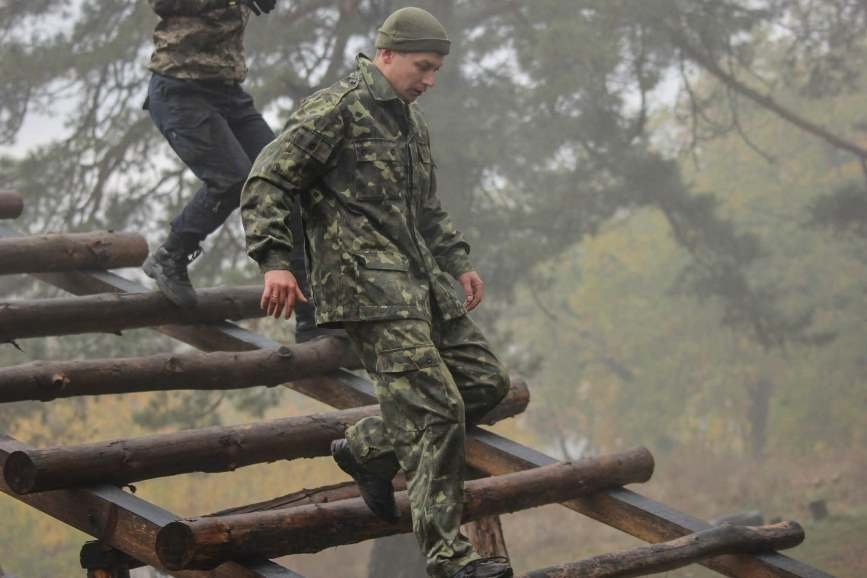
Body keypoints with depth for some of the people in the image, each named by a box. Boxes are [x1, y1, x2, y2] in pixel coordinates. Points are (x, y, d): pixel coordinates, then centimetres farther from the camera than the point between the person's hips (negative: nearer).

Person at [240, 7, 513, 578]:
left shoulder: (413, 123, 21)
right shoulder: (335, 109, -7)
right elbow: (266, 183, -11)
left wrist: (459, 263, 21)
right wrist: (276, 260, -21)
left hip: (420, 283, 9)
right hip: (366, 281, -9)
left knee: (485, 380, 8)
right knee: (436, 408, -14)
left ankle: (369, 448, 19)